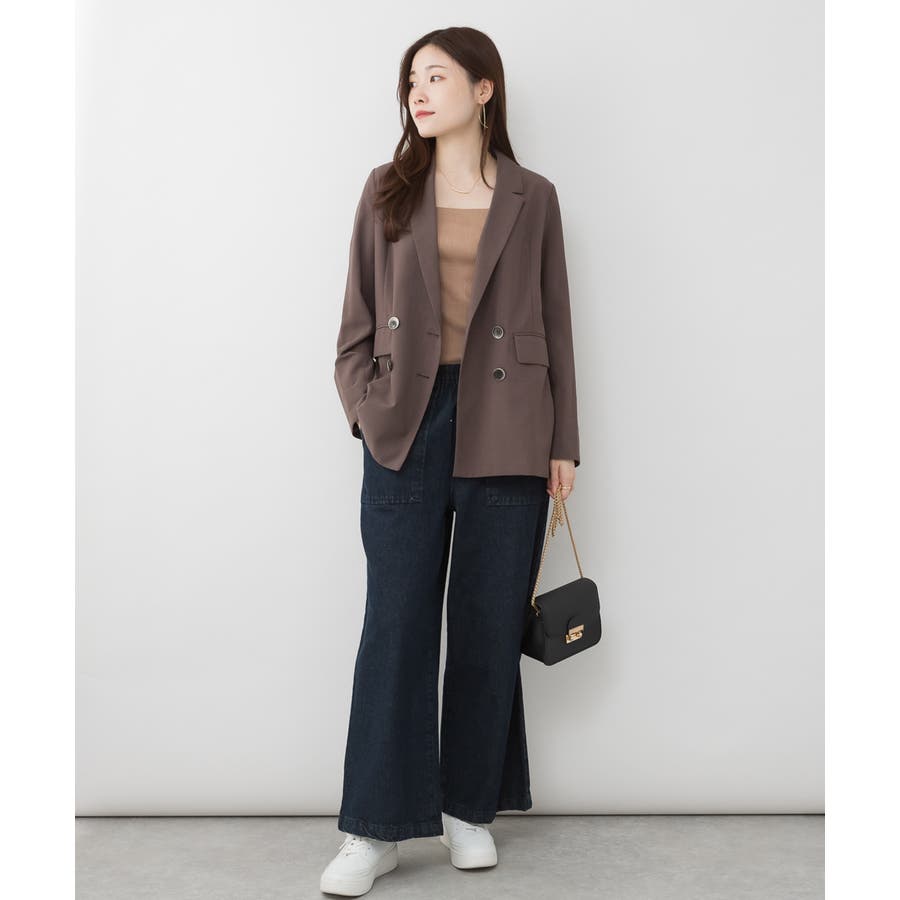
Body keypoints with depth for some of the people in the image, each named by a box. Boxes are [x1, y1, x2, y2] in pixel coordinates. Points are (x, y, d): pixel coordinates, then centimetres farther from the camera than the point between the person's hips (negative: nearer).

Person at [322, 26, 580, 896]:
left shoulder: (531, 198, 8)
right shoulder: (387, 190, 10)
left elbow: (556, 324, 7)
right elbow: (358, 317, 9)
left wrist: (563, 441, 4)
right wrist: (367, 408, -3)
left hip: (505, 430, 0)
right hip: (408, 425, 0)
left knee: (488, 623, 7)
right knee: (395, 622, 0)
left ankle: (470, 807, 24)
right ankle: (374, 829, 10)